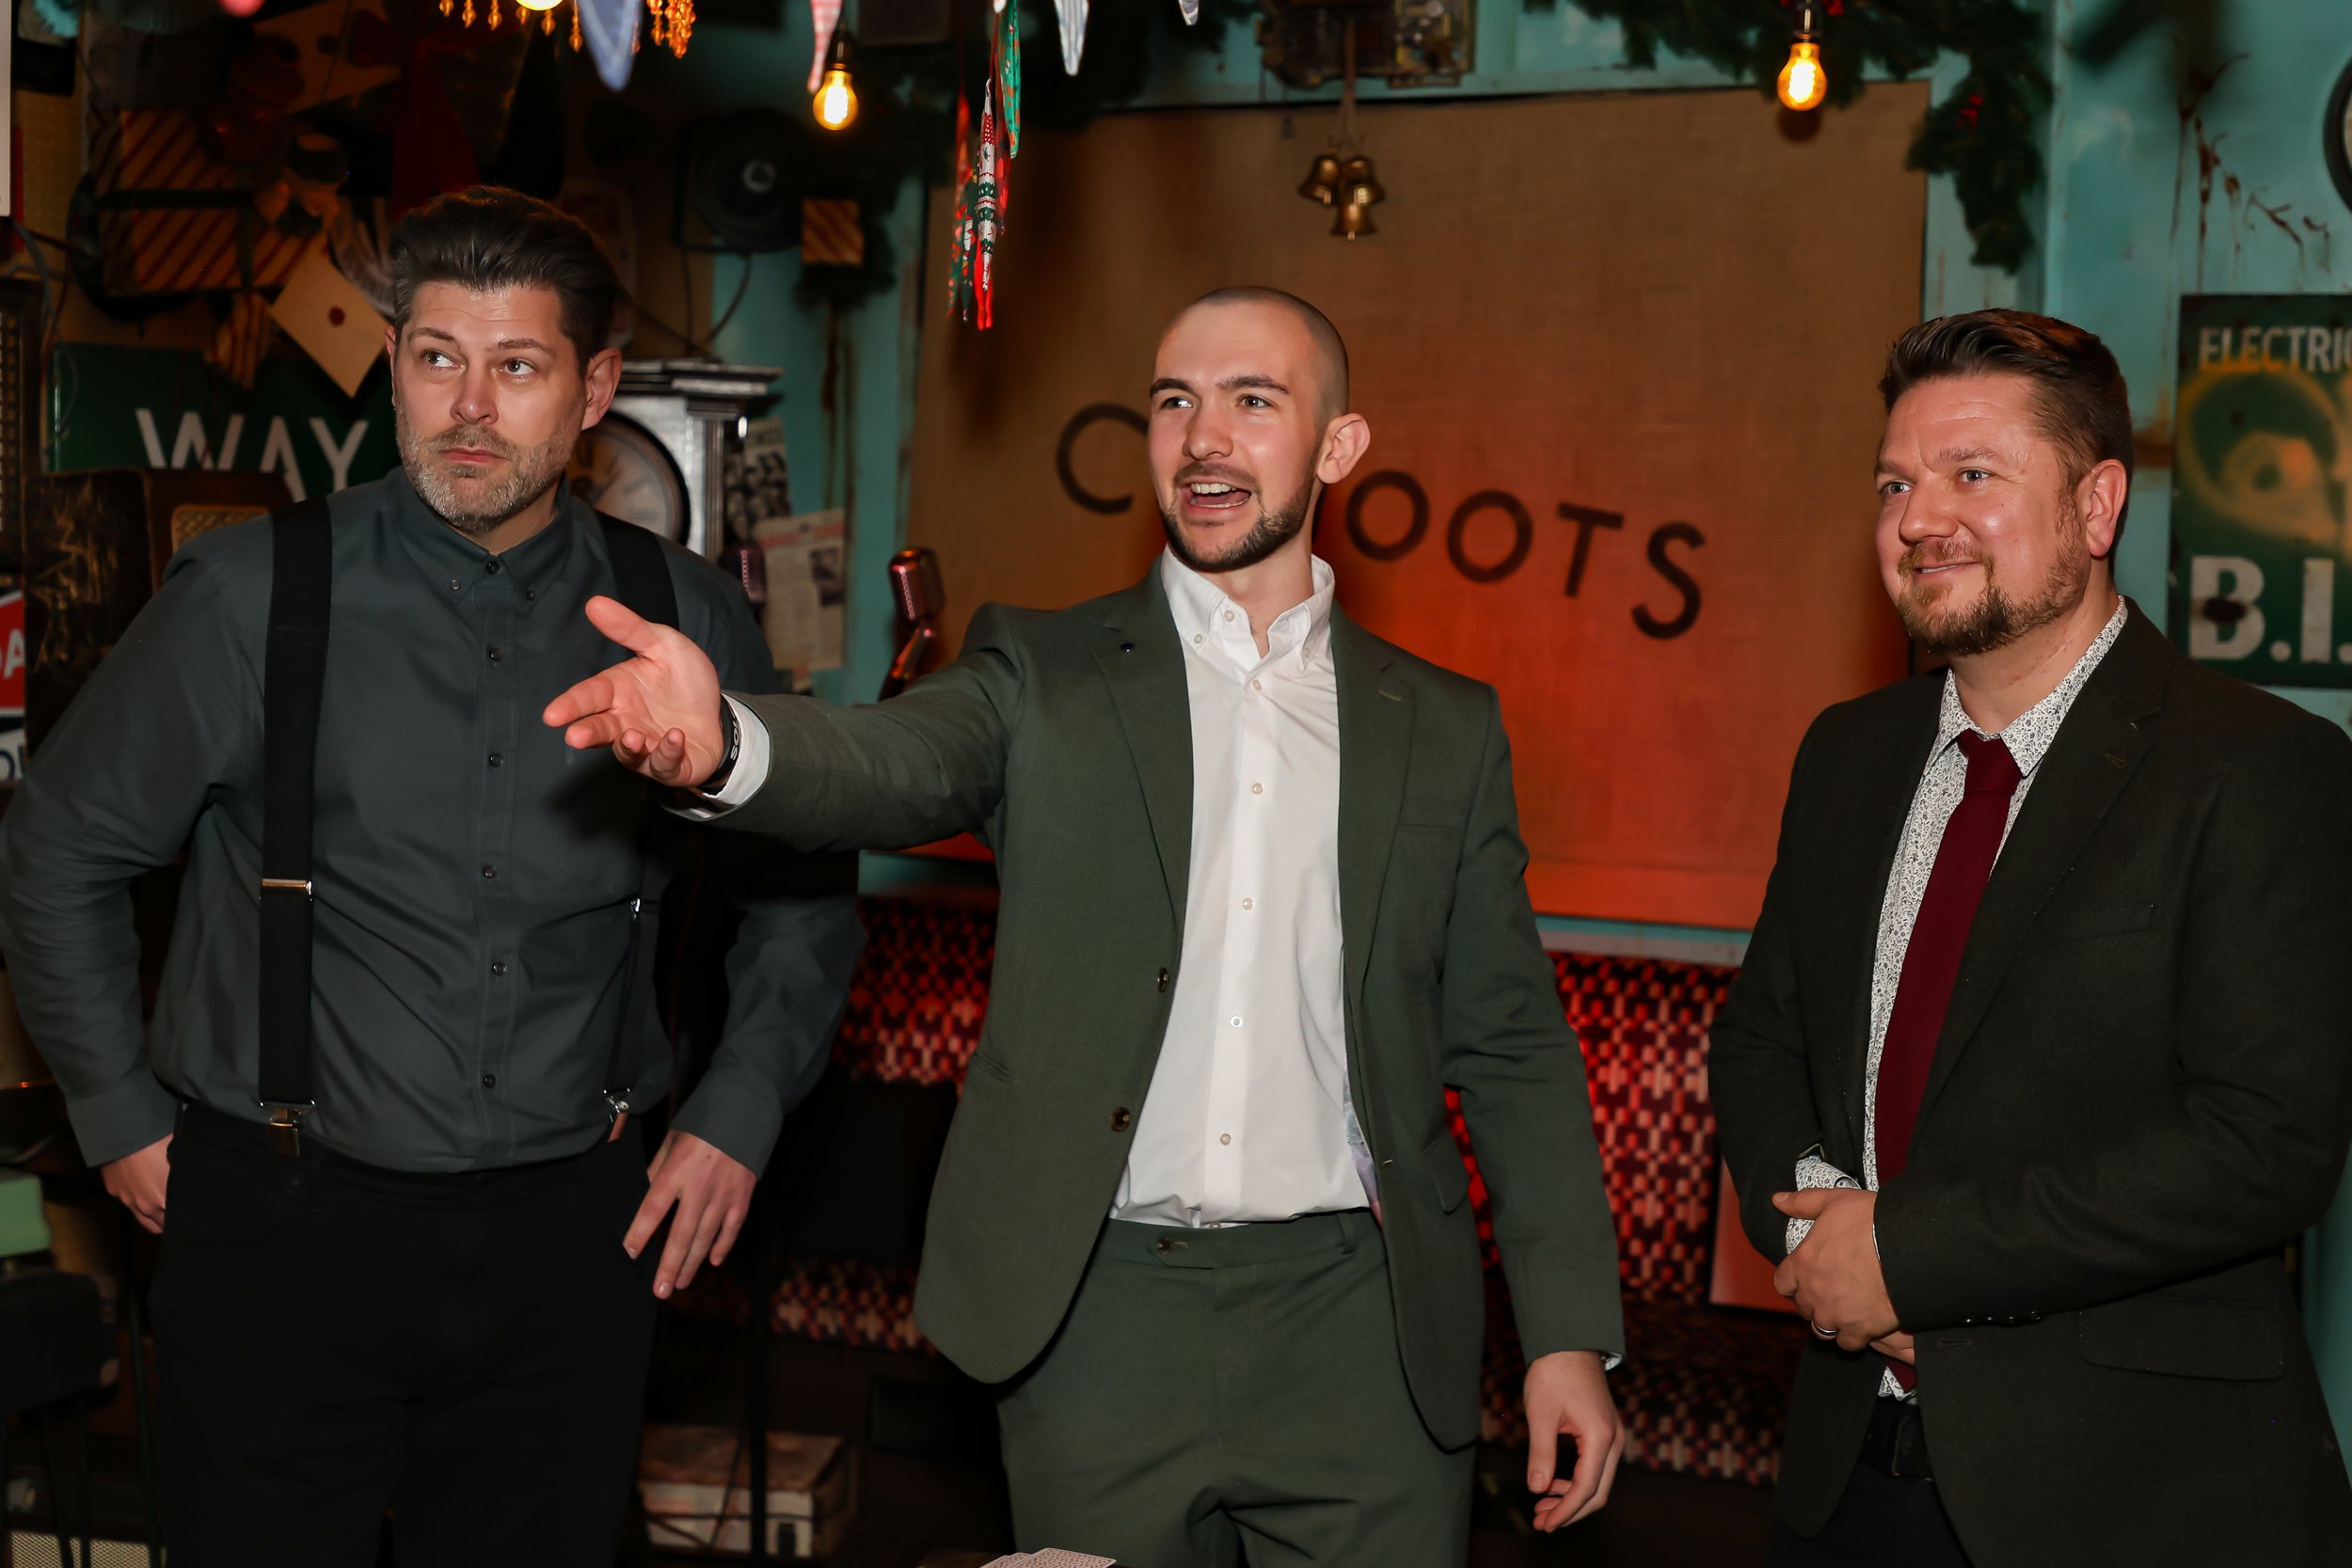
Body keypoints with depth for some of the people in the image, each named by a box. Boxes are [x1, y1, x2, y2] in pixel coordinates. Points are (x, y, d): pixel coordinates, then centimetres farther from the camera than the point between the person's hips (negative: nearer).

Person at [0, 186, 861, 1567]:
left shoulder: (685, 620, 0)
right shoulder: (250, 598, -6)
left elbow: (799, 894, 14)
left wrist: (738, 1116, 7)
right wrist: (126, 1118, 5)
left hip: (570, 1237, 2)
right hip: (285, 1228, -2)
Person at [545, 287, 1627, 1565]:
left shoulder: (1445, 727, 8)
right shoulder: (1044, 674, 4)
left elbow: (1510, 1049, 9)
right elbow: (894, 766, -17)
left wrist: (1570, 1335, 4)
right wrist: (722, 737, -39)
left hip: (1357, 1323, 1)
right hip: (1103, 1317, -1)